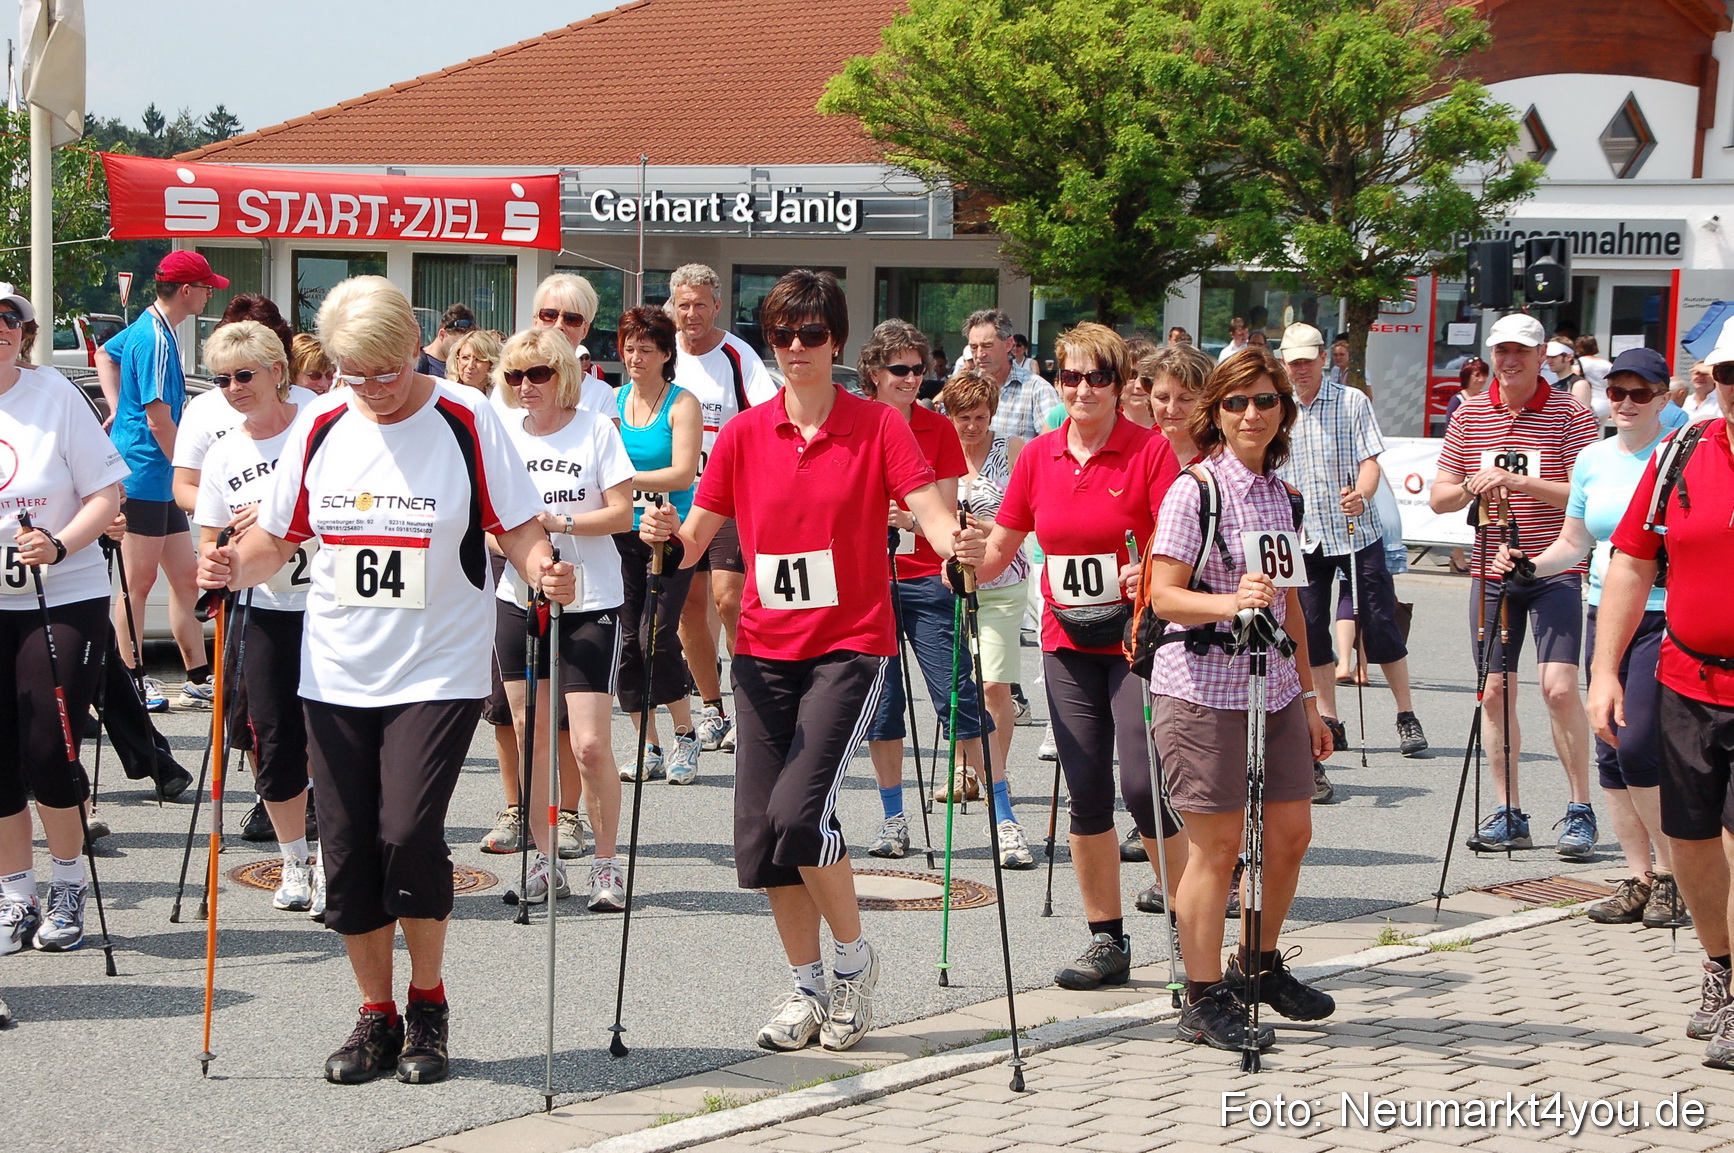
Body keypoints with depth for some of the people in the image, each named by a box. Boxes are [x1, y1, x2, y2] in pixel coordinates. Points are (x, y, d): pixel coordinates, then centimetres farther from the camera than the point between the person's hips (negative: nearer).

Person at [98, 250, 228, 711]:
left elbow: (105, 355, 32)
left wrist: (119, 409, 22)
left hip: (161, 482, 10)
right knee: (139, 581, -2)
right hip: (146, 477, -10)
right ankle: (129, 678, 6)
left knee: (185, 579, 10)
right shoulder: (156, 339, -18)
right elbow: (159, 420, -21)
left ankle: (199, 679, 14)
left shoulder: (147, 327, 12)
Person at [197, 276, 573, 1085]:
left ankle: (427, 1004, 6)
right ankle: (377, 1016, 21)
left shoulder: (466, 423, -6)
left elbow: (517, 528, -3)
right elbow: (277, 536, 11)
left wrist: (546, 572, -24)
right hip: (336, 675, 4)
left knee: (408, 832, -16)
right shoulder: (319, 427, 4)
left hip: (438, 674, -4)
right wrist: (234, 568, -9)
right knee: (346, 846, 4)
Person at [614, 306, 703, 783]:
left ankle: (686, 736, 5)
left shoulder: (682, 404, -5)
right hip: (623, 533, 5)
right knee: (627, 640, 2)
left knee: (657, 637, -13)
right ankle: (649, 750, 11)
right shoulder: (613, 400, 9)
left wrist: (625, 478, -22)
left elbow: (682, 474, -14)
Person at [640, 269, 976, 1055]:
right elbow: (696, 538, 4)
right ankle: (808, 988, 17)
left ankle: (854, 958, 5)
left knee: (799, 809, -18)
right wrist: (666, 535, -17)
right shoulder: (744, 434, 5)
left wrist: (957, 543, -33)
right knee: (759, 826, 1)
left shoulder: (877, 426, -3)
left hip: (849, 644, -4)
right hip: (764, 647, 4)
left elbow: (931, 514, -11)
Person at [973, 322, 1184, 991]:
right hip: (1067, 644, 4)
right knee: (1086, 794, 5)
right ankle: (1107, 942, 16)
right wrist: (966, 567, -9)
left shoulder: (1150, 451, -7)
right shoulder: (1039, 456, 6)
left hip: (1136, 640, -4)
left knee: (1144, 787, -12)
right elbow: (1001, 545, 11)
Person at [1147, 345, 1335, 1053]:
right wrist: (1229, 603, -33)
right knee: (1217, 846, -3)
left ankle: (1261, 966, 31)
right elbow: (1163, 597, -15)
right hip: (1204, 688, -7)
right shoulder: (1195, 490, -9)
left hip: (1273, 688, 7)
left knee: (1291, 834, 11)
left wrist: (1308, 697, 19)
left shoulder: (1280, 493, 12)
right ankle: (1203, 1001, 7)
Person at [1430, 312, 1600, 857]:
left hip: (1555, 571, -4)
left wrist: (1520, 482, -23)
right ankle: (1507, 815, 13)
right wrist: (1471, 487, -11)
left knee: (1559, 686, -13)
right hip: (1490, 569, 4)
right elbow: (1438, 497, 10)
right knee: (1495, 690, 4)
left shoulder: (1570, 414, -3)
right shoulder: (1470, 414, 9)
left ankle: (1580, 811, -2)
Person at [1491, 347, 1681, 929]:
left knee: (1638, 746, -14)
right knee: (1612, 754, 5)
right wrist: (1528, 564, 1)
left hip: (1666, 618, -6)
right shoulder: (1592, 459, 12)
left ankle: (1671, 873, 3)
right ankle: (1638, 877, 14)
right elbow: (1574, 542, 19)